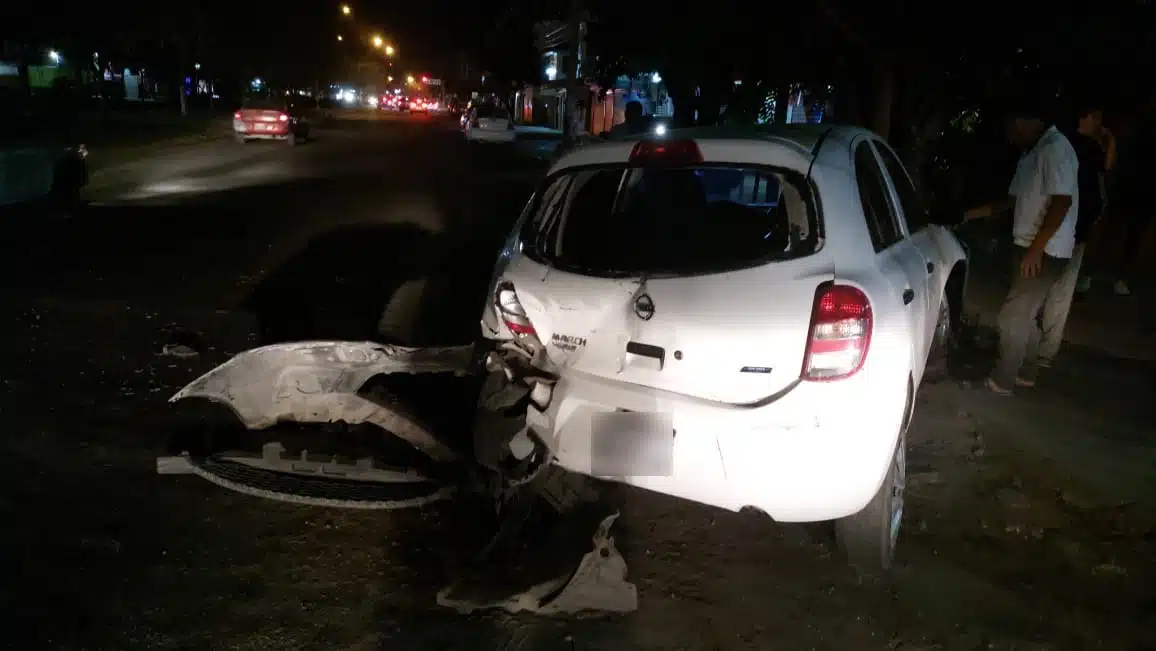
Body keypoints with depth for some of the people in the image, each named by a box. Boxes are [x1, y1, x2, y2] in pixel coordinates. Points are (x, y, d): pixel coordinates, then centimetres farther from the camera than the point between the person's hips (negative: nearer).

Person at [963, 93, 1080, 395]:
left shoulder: (1055, 149, -18)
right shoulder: (1031, 154, 13)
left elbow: (1062, 202, -24)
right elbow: (1012, 200, 22)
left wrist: (1035, 249, -24)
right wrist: (970, 214, 16)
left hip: (1045, 253, -10)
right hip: (1032, 248, 10)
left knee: (1013, 316, -4)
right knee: (1027, 315, 17)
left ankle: (1002, 380, 5)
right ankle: (1025, 373, 29)